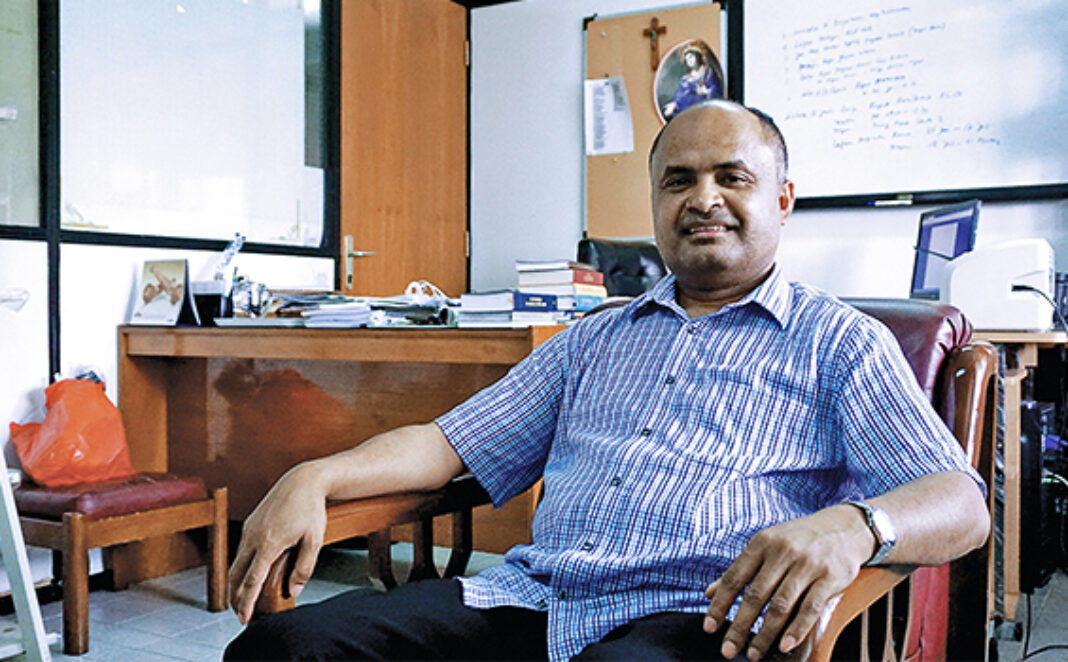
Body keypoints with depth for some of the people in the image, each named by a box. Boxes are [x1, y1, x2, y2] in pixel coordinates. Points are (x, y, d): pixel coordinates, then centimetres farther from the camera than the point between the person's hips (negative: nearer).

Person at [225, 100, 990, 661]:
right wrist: (317, 476, 1)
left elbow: (960, 501, -2)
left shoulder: (839, 342, 10)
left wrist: (850, 526, -27)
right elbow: (454, 442, 20)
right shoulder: (596, 340, 23)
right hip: (529, 597, 5)